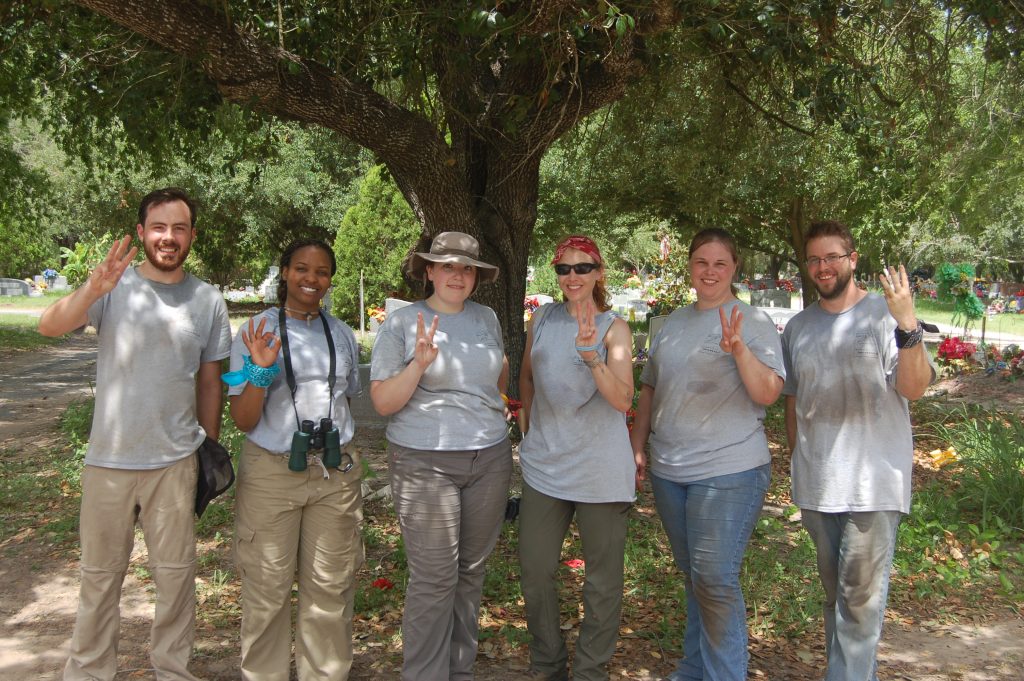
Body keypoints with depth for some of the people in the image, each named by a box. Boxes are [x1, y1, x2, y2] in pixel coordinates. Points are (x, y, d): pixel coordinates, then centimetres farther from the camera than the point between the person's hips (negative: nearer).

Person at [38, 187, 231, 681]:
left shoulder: (208, 300, 2)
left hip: (176, 460, 1)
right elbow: (49, 326, -21)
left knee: (176, 573, 11)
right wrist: (92, 290, -40)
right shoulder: (114, 285, -5)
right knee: (100, 574, 13)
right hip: (109, 459, -1)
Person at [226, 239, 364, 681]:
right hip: (271, 473, -3)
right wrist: (260, 371, -23)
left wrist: (338, 449, 13)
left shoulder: (342, 334, 8)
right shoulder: (258, 332, -4)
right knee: (268, 587, 3)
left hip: (334, 474, 3)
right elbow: (242, 419, -8)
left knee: (330, 585, 8)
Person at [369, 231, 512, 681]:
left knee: (471, 571, 13)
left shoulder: (486, 318, 9)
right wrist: (419, 363, -21)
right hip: (425, 463, -5)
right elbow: (382, 403, -9)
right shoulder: (402, 323, -5)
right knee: (434, 579, -4)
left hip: (490, 459, 5)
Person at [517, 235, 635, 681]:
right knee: (535, 571, 10)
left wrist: (591, 356, -29)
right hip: (545, 464, 4)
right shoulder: (542, 319, 6)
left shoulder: (614, 328, -4)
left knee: (602, 578, 6)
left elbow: (622, 399, -16)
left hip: (600, 470, -4)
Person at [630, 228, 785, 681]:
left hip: (728, 473, -6)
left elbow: (767, 393, -15)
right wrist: (637, 447, 13)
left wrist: (738, 349, -30)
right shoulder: (674, 323, 11)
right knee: (693, 577, 17)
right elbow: (650, 388, 18)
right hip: (668, 470, 6)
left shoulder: (754, 322, -6)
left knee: (715, 580, -6)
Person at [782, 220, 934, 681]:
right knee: (835, 591, 17)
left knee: (861, 595, -3)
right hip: (817, 483, 5)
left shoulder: (885, 313, -7)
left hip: (873, 480, -5)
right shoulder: (798, 328, 9)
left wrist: (908, 327, -30)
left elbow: (914, 388, -16)